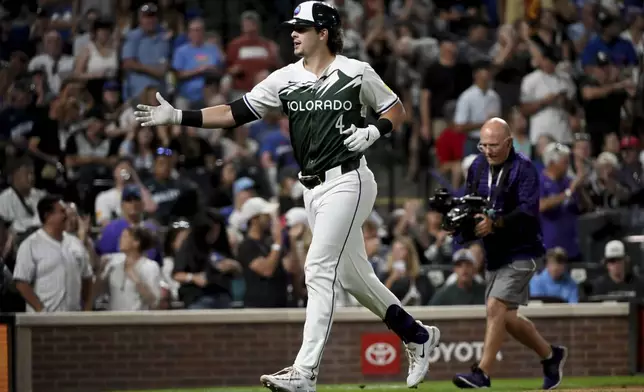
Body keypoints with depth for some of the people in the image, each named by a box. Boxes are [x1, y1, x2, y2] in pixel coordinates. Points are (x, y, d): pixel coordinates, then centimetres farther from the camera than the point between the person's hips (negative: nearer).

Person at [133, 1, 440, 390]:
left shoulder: (356, 73, -5)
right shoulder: (286, 79, 6)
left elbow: (397, 110, 7)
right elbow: (235, 113, 1)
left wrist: (373, 131, -14)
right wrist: (178, 116, -8)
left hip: (346, 181, -7)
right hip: (313, 189, 7)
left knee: (319, 270, -16)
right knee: (353, 275, 14)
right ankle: (418, 336, 33)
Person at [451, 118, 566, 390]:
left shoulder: (523, 169, -13)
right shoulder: (477, 167, 9)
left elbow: (528, 211, -24)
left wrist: (495, 223, -35)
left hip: (520, 252, -8)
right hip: (494, 253, 8)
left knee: (495, 307, -19)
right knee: (506, 318, 12)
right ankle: (550, 355, 32)